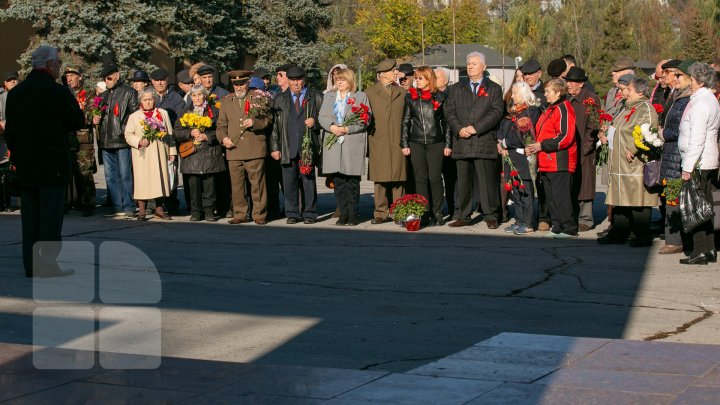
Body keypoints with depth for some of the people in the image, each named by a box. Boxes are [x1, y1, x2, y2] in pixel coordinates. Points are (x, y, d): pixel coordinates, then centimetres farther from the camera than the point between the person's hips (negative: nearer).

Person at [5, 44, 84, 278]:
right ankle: (49, 265, -3)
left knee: (30, 217, 10)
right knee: (51, 217, -2)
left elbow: (9, 130, 10)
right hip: (52, 165, -6)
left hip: (25, 165, 6)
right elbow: (78, 122, -6)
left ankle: (31, 265, 13)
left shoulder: (15, 94, 7)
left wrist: (17, 157, 17)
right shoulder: (58, 92, -13)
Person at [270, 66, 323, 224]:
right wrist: (274, 147, 2)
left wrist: (315, 122, -9)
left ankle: (309, 214, 9)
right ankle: (292, 214, 10)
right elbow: (274, 125, 9)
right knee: (289, 182, 1)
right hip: (288, 149, 1)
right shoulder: (280, 99, 13)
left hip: (308, 148, -1)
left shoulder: (316, 97, 9)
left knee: (308, 181, 0)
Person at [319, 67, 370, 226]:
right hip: (334, 144, 4)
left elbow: (365, 120, -2)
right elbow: (322, 116, 9)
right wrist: (332, 127, -11)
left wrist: (347, 129, -12)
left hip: (353, 145, -3)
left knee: (352, 182, -2)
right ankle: (343, 214, 8)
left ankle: (353, 215, 4)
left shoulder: (361, 97, 5)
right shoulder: (328, 96, 18)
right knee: (338, 181, 3)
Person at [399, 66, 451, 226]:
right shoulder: (411, 97, 8)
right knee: (420, 178, 2)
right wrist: (404, 144, 3)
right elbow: (405, 122, 9)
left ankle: (437, 214, 4)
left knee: (435, 178, -4)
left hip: (436, 143, -2)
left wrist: (448, 144, 1)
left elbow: (446, 122, 6)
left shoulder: (440, 97, 4)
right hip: (416, 143, 2)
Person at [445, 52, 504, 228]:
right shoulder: (456, 88, 16)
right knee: (463, 182, 5)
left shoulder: (494, 89, 8)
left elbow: (497, 112, -4)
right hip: (461, 143, 3)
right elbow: (449, 111, 8)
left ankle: (491, 216, 4)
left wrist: (475, 128, -13)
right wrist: (459, 129, -9)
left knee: (487, 181, -3)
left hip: (484, 142, -3)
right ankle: (464, 216, 12)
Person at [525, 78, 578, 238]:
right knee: (551, 197, 11)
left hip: (560, 163, -10)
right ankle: (558, 227, 17)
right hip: (547, 163, 10)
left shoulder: (564, 109, -11)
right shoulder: (549, 110, 20)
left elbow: (566, 137, -19)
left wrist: (542, 145, -17)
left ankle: (569, 229, -3)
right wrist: (535, 146, 9)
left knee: (561, 196, -9)